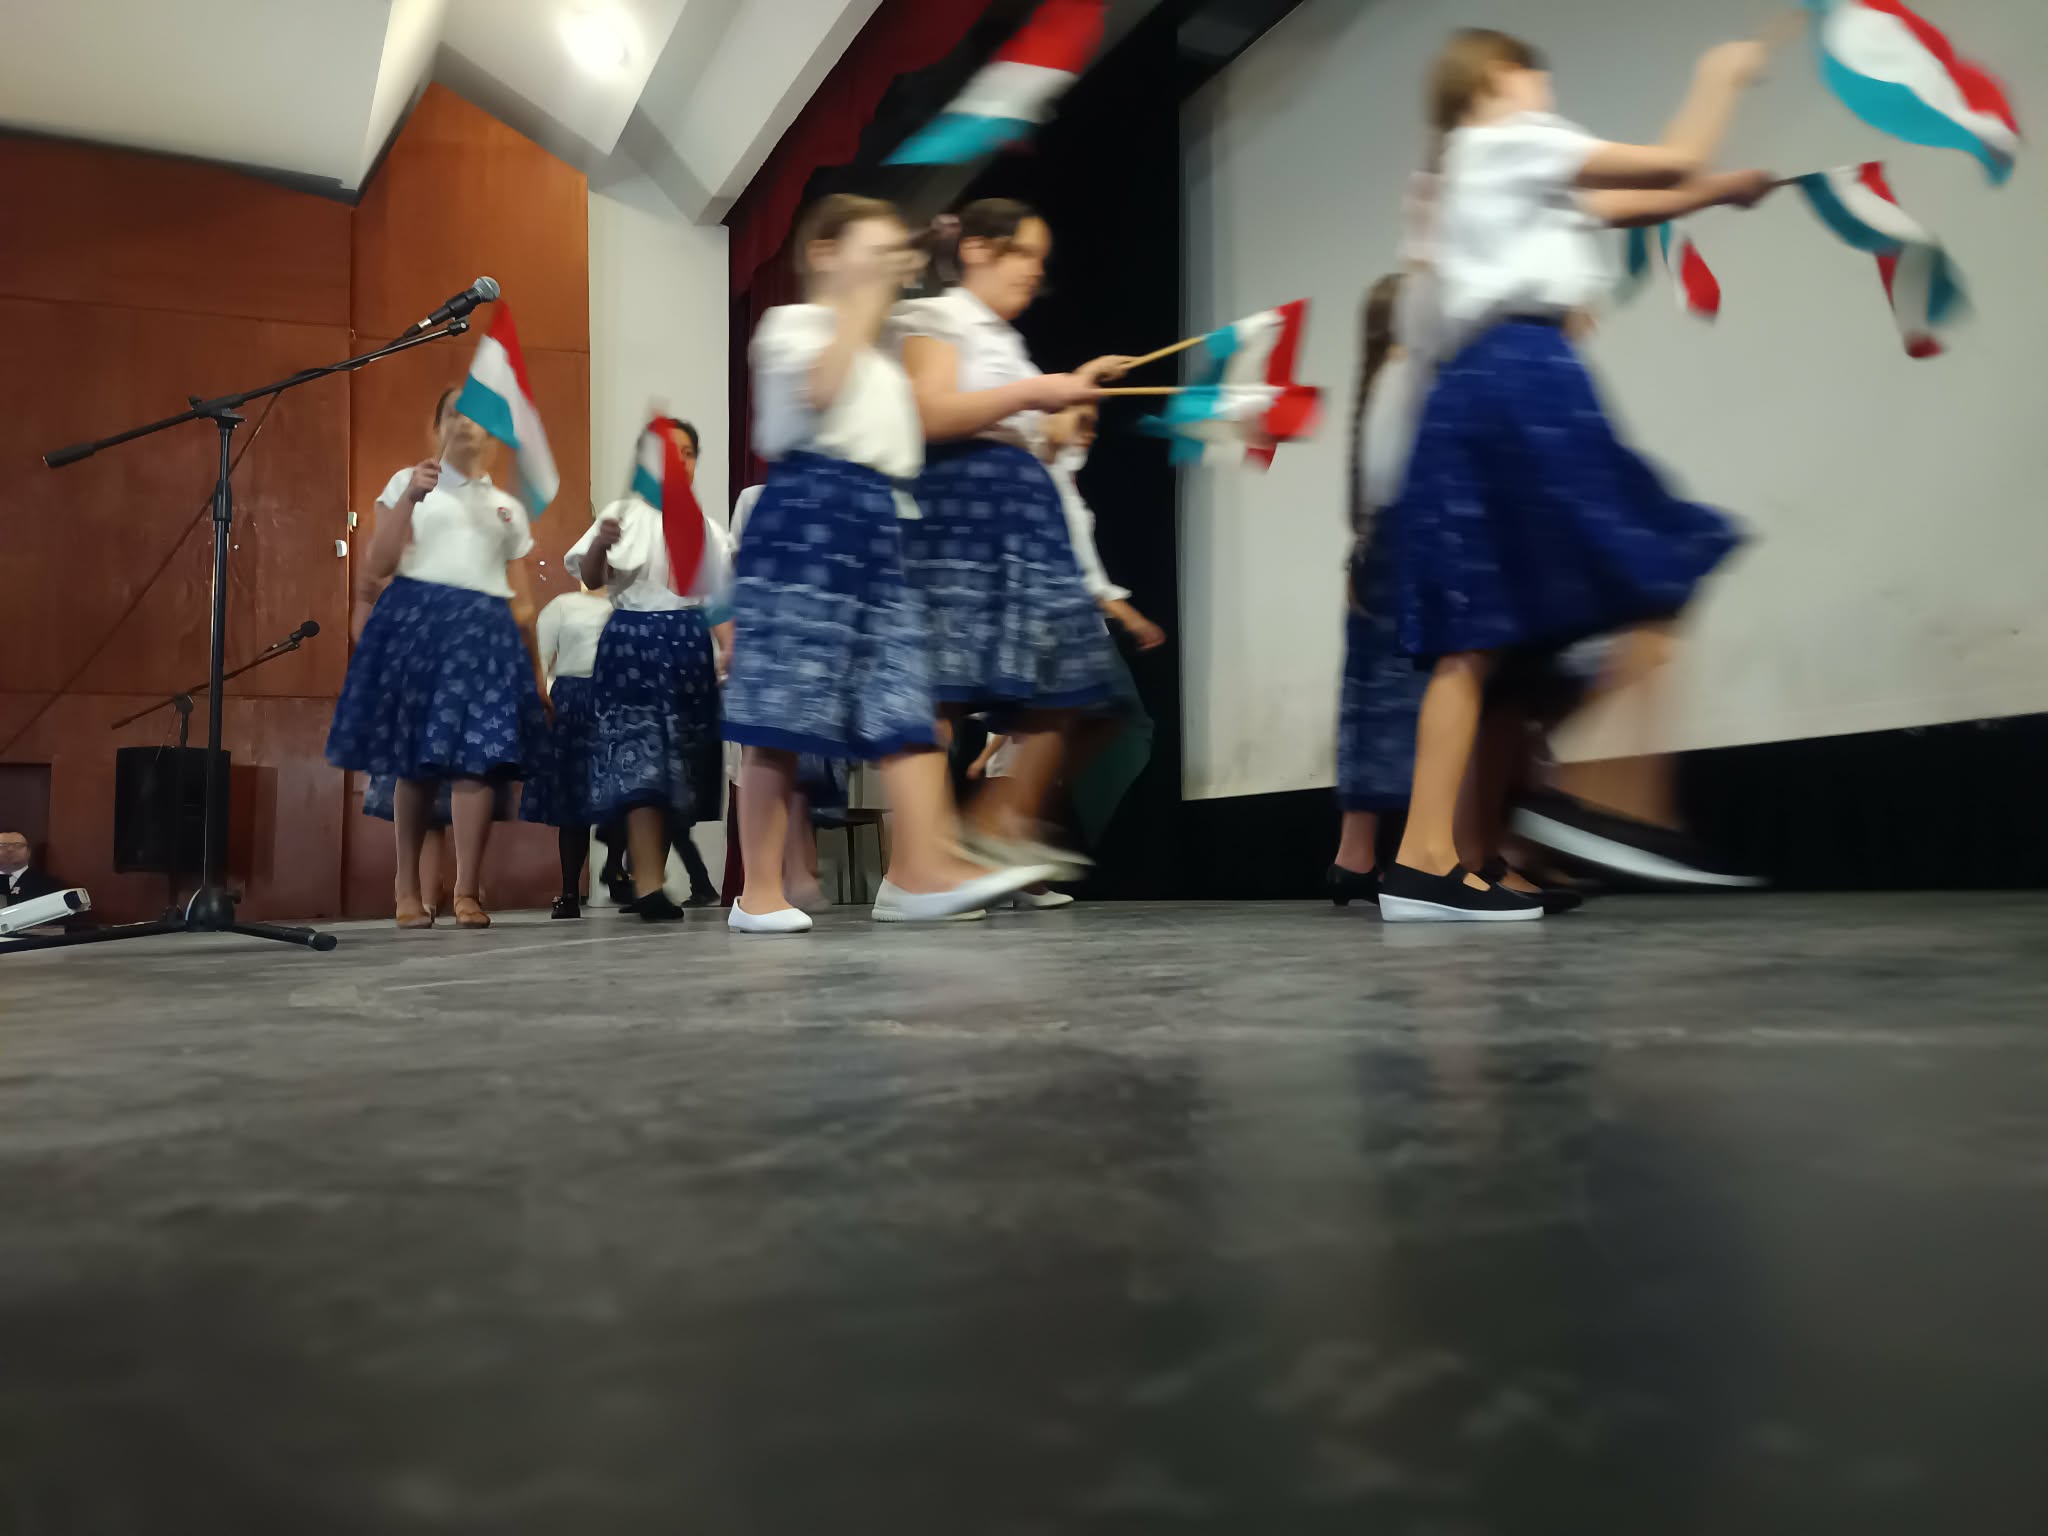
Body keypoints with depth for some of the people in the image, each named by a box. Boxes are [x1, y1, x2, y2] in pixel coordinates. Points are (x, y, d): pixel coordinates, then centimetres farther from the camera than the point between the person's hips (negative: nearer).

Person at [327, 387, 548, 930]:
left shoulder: (509, 508, 21)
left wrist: (536, 672, 12)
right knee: (414, 760, -1)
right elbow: (375, 570, 2)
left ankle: (467, 892, -10)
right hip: (415, 620, -1)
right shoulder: (408, 482, 13)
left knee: (477, 756, -12)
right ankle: (408, 890, 9)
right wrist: (410, 498, -7)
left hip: (484, 631, 2)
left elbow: (522, 600, 19)